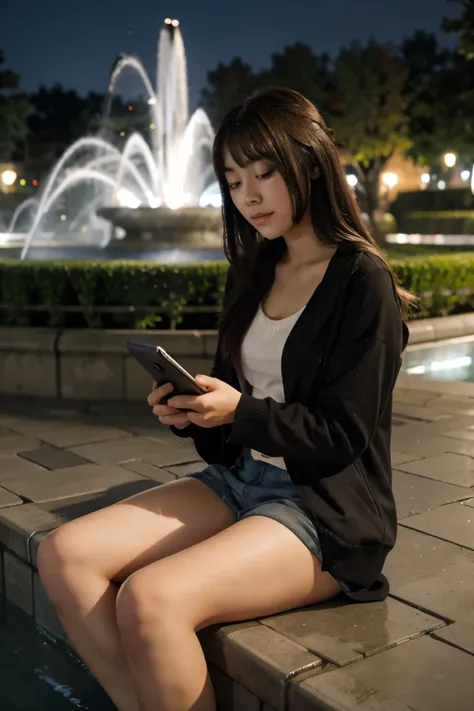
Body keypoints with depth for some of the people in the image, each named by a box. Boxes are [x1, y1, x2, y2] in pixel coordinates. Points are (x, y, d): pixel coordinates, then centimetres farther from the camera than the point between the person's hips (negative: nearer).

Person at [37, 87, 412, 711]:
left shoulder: (363, 282, -10)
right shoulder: (253, 273, 12)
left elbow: (345, 436, -11)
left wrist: (240, 413, -22)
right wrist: (192, 412, -5)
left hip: (326, 507, -7)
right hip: (239, 479, 7)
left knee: (152, 599, -29)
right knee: (64, 555, -12)